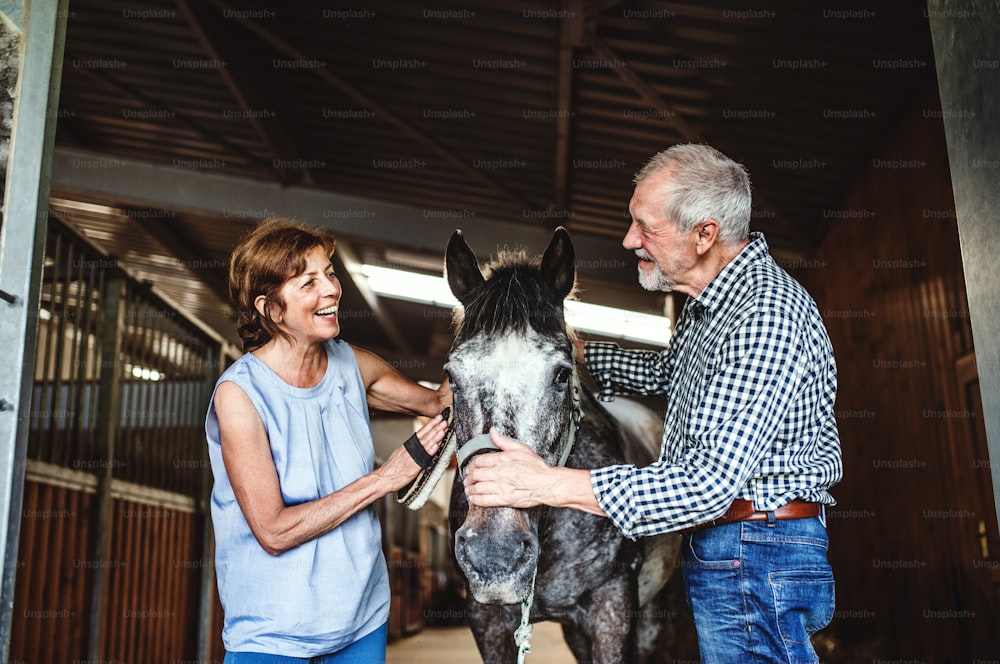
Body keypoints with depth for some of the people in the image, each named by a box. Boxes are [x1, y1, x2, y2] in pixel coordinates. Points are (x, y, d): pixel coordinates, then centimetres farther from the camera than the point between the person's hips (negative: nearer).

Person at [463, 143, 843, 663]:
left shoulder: (767, 314, -25)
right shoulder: (708, 300, 9)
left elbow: (710, 483, -31)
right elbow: (666, 372, 30)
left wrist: (549, 484, -31)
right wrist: (573, 349, 19)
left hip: (755, 561, -10)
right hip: (718, 549, 10)